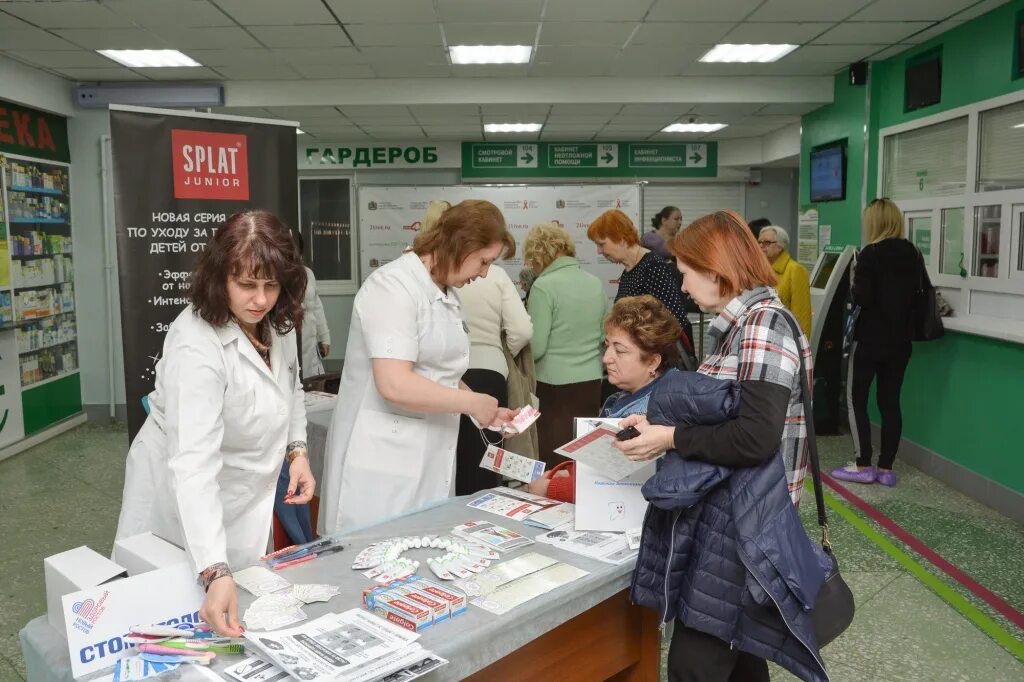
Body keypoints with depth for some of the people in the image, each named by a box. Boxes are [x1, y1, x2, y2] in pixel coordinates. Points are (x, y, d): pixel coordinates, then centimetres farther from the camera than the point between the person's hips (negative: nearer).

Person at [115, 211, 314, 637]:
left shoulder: (277, 320, -9)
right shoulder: (195, 345, -32)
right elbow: (193, 463, -40)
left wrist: (297, 450, -3)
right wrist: (215, 573, -47)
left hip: (245, 494, 6)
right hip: (186, 503, -6)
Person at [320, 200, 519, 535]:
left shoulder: (447, 294, 13)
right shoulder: (393, 286, -15)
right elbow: (395, 385, -25)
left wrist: (487, 412, 7)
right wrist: (472, 403, -14)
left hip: (428, 460, 8)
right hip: (384, 465, -8)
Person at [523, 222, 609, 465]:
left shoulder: (544, 286, -11)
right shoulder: (595, 283, 8)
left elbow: (535, 347, -13)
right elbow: (605, 337, 15)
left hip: (555, 385, -6)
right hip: (592, 382, 6)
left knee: (555, 459, 2)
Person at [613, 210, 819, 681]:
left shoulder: (763, 324, -18)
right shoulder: (742, 323, 12)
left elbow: (756, 438, -27)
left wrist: (669, 438, -20)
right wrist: (660, 423, 7)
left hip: (745, 523, -10)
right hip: (727, 512, 10)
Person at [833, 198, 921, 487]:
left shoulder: (870, 254, -13)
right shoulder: (914, 254, 5)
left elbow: (862, 298, -18)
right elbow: (917, 294, 13)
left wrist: (856, 279, 0)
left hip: (870, 338, -6)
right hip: (900, 340, 6)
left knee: (856, 400, 6)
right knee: (890, 402, 10)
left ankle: (863, 466, 6)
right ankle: (886, 468, 12)